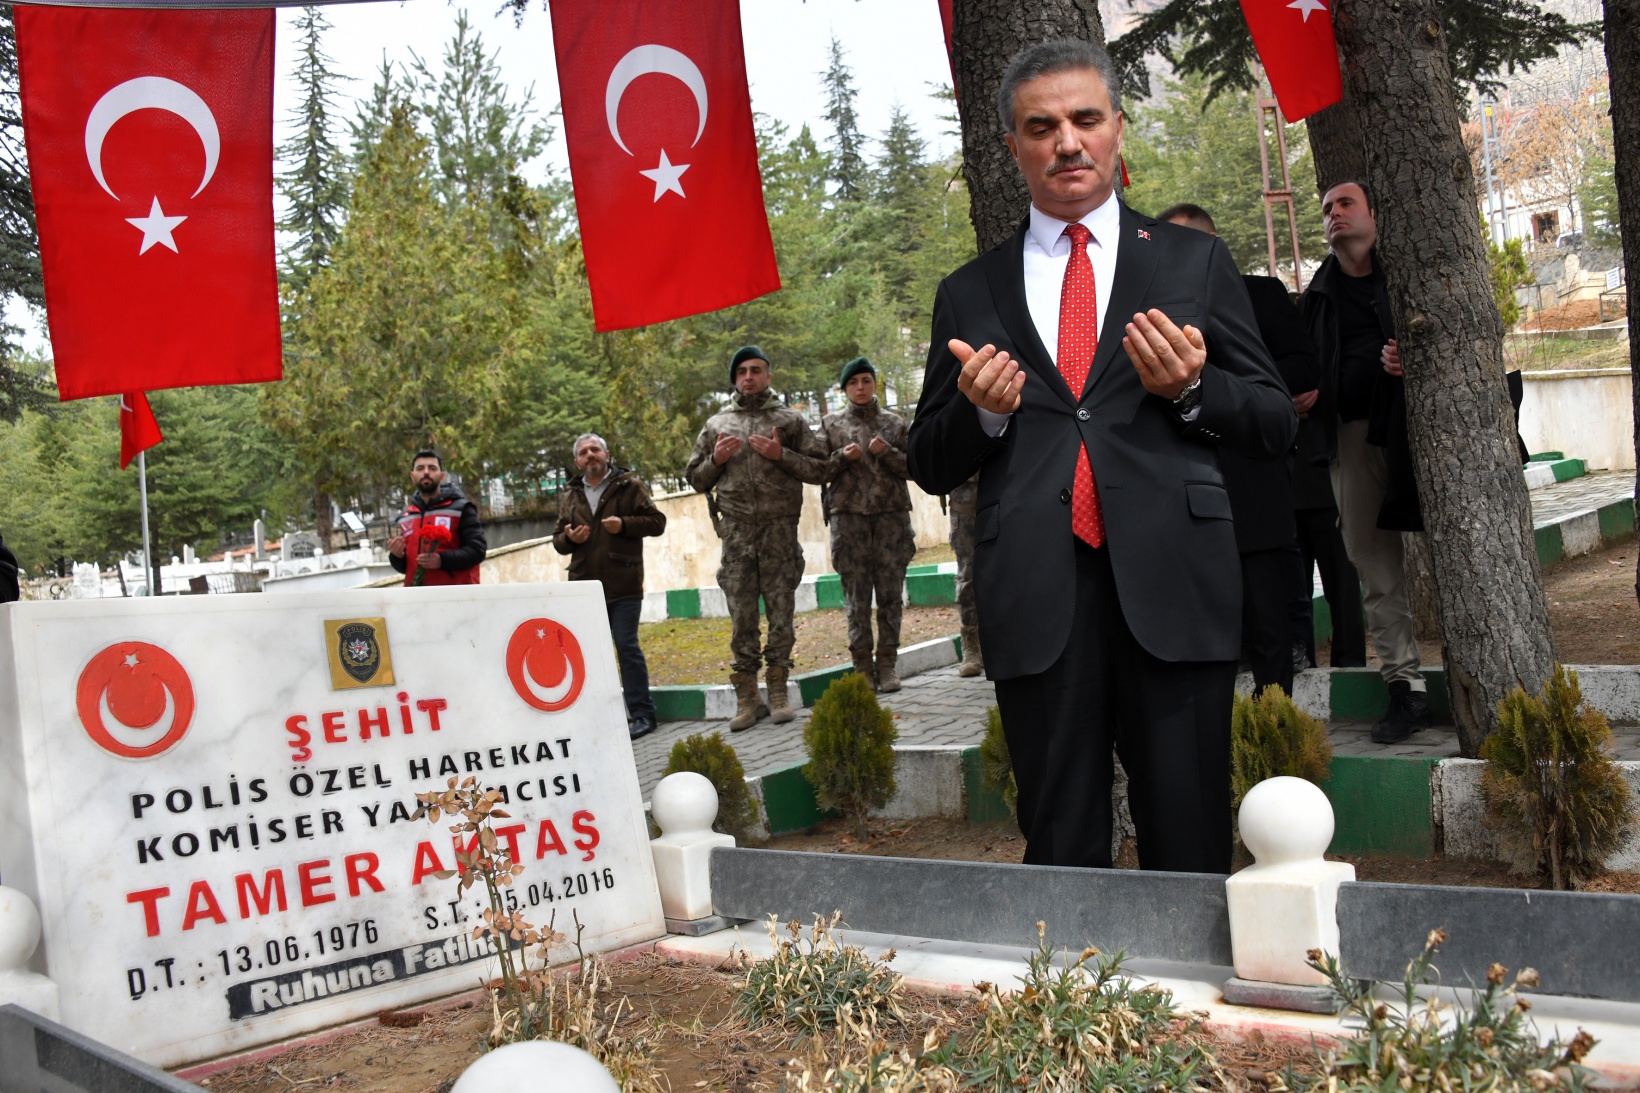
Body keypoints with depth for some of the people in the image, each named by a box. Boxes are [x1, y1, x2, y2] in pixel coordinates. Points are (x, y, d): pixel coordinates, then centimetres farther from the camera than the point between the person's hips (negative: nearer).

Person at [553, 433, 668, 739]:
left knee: (627, 646, -6)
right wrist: (569, 538, -3)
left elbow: (657, 521, -1)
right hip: (584, 585, 5)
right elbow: (558, 540, 20)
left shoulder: (629, 485, 3)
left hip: (623, 585, -5)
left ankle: (642, 714, 2)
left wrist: (624, 525, -15)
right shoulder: (569, 496, 15)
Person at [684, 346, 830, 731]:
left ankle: (778, 692, 11)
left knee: (781, 610, 1)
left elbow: (819, 469, 5)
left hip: (780, 526, -1)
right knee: (741, 616, 0)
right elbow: (694, 476, 19)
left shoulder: (789, 420, 9)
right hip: (736, 529, 1)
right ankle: (746, 698, 5)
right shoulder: (716, 424, 15)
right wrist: (715, 460, -1)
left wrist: (782, 456, -9)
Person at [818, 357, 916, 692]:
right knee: (856, 594, -2)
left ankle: (887, 666, 5)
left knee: (890, 592, 0)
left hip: (891, 513, 1)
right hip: (848, 514, -1)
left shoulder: (894, 423, 13)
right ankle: (863, 667, 3)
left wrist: (887, 452, -9)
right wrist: (842, 457, -10)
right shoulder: (831, 424, 11)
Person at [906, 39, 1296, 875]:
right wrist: (980, 412, -6)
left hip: (1168, 583, 0)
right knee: (1060, 851, 7)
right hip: (1035, 600, 1)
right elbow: (930, 466, 15)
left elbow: (1275, 424, 10)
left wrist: (1191, 389, -9)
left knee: (1189, 846, 3)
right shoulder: (970, 295, 14)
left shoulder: (1194, 264, 13)